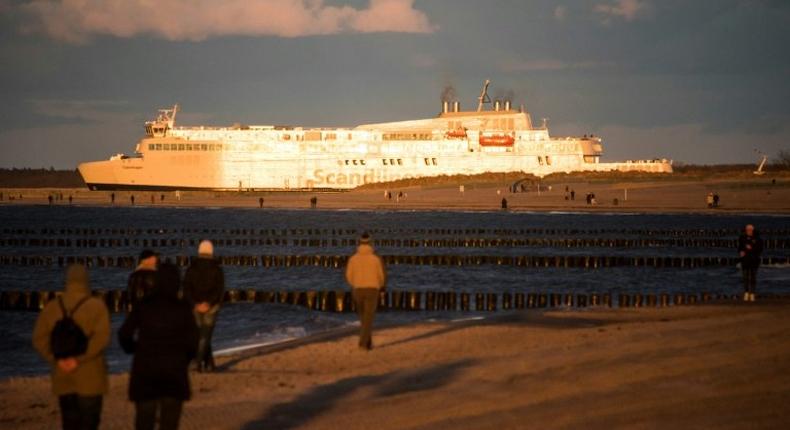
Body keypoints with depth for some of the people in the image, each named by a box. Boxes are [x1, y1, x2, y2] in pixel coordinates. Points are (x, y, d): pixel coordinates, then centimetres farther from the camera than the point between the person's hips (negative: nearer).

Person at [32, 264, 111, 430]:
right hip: (90, 379, -4)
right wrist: (78, 359, -18)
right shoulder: (96, 306, -6)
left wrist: (58, 360, -8)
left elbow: (39, 339, -4)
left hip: (63, 379, 4)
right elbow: (101, 337, -19)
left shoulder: (52, 307, 6)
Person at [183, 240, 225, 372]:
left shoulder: (191, 269, 0)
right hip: (211, 307, -2)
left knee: (201, 335, 15)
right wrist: (208, 304, -15)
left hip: (195, 306, 2)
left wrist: (195, 304, -12)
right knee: (205, 336, 0)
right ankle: (199, 361, -15)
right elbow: (220, 290, -12)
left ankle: (209, 363, 18)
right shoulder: (217, 270, -4)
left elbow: (186, 289, -8)